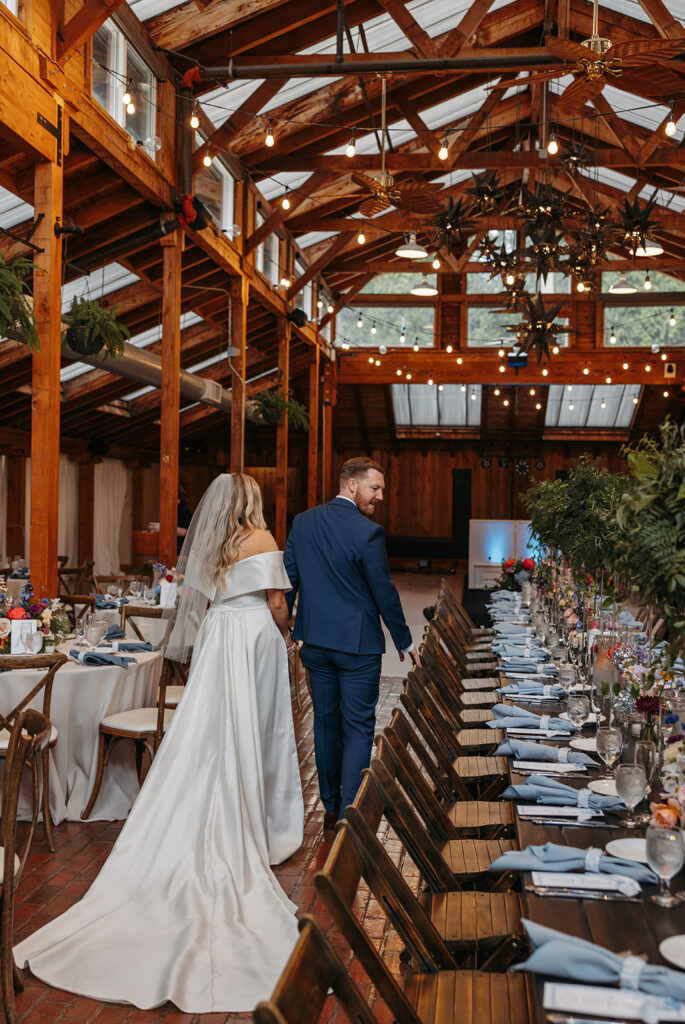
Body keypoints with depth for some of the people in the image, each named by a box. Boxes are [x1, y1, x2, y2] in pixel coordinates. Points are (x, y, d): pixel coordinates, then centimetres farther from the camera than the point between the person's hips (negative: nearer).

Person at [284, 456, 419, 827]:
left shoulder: (302, 522, 2)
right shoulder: (368, 532, -16)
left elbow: (288, 579, 7)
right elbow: (384, 592, -10)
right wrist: (404, 641, 2)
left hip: (315, 642, 6)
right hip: (357, 644, -5)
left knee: (325, 722, 15)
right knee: (358, 727, 4)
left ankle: (330, 806, 26)